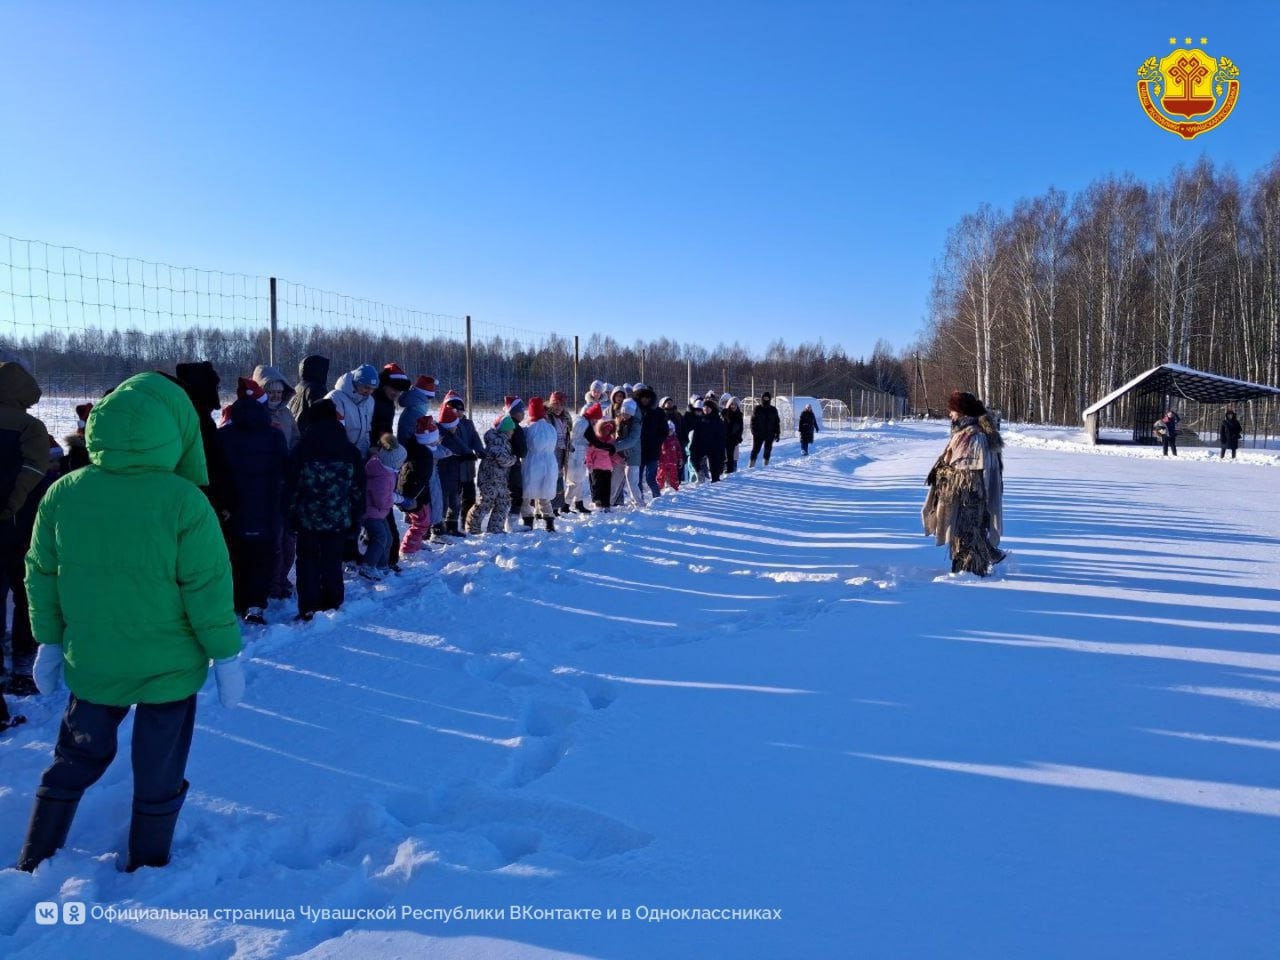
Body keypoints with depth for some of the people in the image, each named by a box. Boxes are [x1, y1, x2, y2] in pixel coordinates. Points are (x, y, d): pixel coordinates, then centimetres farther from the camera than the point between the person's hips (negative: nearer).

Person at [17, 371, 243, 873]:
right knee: (159, 776, 14)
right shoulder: (183, 500, -20)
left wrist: (49, 642, 15)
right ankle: (146, 872, 28)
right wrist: (226, 655, -6)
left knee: (75, 762, 26)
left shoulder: (63, 493, -6)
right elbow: (208, 588, -17)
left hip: (91, 664, 4)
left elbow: (42, 577, 3)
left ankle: (34, 864, 35)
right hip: (168, 666, -4)